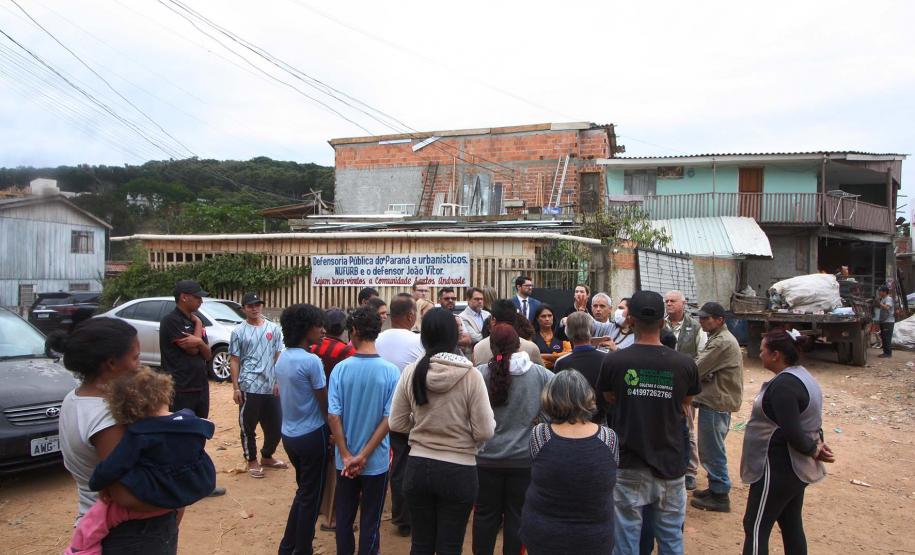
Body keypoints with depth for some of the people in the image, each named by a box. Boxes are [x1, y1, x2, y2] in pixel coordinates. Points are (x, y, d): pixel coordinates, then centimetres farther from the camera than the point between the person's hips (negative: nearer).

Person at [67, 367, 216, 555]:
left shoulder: (138, 435, -18)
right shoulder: (190, 418, -5)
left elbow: (111, 468, -19)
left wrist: (95, 483, 0)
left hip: (154, 501, -5)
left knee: (89, 527, 3)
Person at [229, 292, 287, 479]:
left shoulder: (273, 328, 6)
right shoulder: (238, 332, -1)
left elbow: (279, 356, 7)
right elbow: (234, 361, 0)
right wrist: (235, 388, -5)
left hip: (272, 387, 3)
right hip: (249, 387, -3)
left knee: (275, 425, 11)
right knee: (248, 426, 5)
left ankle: (267, 457, 32)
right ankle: (252, 461, 22)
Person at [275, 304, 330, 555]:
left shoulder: (282, 358, 3)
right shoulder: (311, 361, -21)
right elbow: (325, 404, -14)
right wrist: (333, 429, 1)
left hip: (289, 434, 8)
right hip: (312, 436, -8)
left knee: (303, 491, 24)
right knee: (312, 497, 9)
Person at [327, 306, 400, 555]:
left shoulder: (340, 369, -11)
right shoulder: (391, 371, -12)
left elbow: (333, 416, -13)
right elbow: (389, 419, -15)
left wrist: (347, 456, -8)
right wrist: (364, 455, -11)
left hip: (345, 461, 1)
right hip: (377, 461, -1)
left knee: (344, 517, 19)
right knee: (370, 521, 13)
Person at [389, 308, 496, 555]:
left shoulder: (411, 372, -8)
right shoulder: (471, 375, -15)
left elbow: (397, 424, 0)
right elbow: (484, 432, -13)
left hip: (418, 467, 3)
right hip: (458, 471, -2)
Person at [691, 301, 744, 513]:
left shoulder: (723, 342, -21)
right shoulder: (718, 338, 13)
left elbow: (696, 370, -21)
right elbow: (706, 370, 10)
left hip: (716, 403, -10)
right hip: (716, 400, 10)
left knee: (712, 450, 0)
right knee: (710, 449, 19)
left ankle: (720, 496, 11)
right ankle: (715, 488, 31)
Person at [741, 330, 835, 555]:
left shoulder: (783, 385, -23)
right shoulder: (802, 376, 10)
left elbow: (791, 432, -26)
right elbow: (811, 420, 16)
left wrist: (814, 450, -10)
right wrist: (817, 444, 2)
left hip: (778, 468, -10)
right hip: (797, 467, 10)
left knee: (756, 527, -3)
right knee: (792, 526, 18)